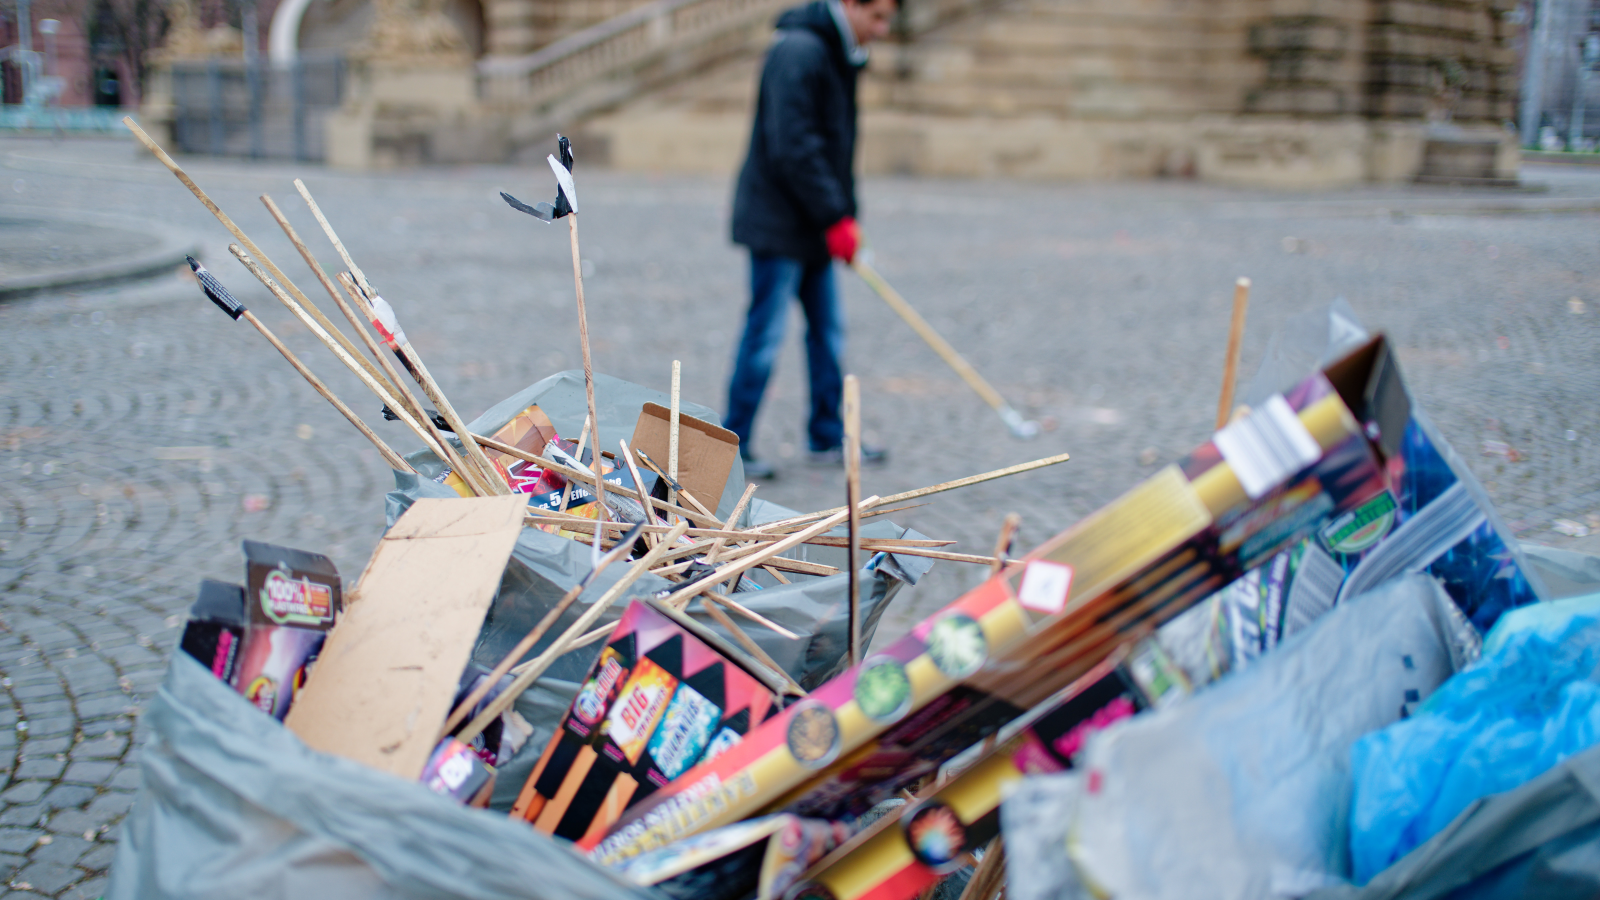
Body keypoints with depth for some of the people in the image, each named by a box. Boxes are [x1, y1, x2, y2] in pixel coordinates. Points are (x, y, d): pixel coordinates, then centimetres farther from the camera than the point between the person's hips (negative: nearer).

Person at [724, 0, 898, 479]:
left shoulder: (839, 55, 14)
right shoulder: (799, 50, -18)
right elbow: (791, 147, -25)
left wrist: (845, 215, 10)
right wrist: (836, 218, -22)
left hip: (812, 225, 10)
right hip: (777, 222, -10)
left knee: (828, 330, 13)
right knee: (765, 336, -5)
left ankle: (827, 438, 23)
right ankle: (733, 446, 6)